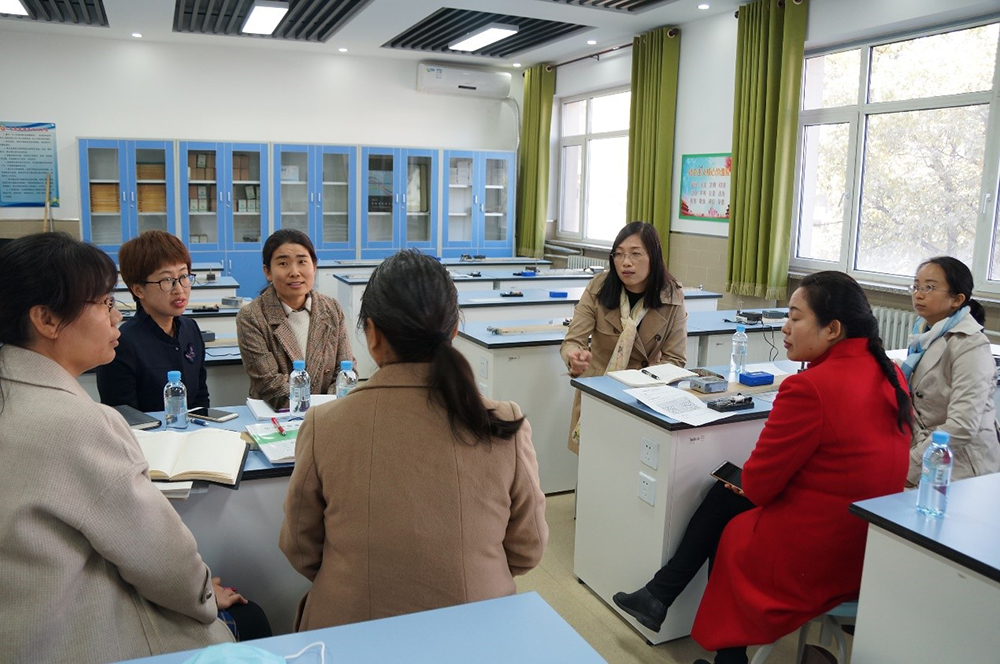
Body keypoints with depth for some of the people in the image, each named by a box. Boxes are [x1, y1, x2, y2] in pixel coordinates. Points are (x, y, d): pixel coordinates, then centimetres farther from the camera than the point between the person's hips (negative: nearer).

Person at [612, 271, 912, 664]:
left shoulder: (809, 388, -27)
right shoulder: (889, 375, 0)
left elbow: (759, 482, -19)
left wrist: (745, 483, 5)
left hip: (813, 557, -8)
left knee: (727, 536, 21)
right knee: (725, 494, 19)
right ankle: (658, 597, 28)